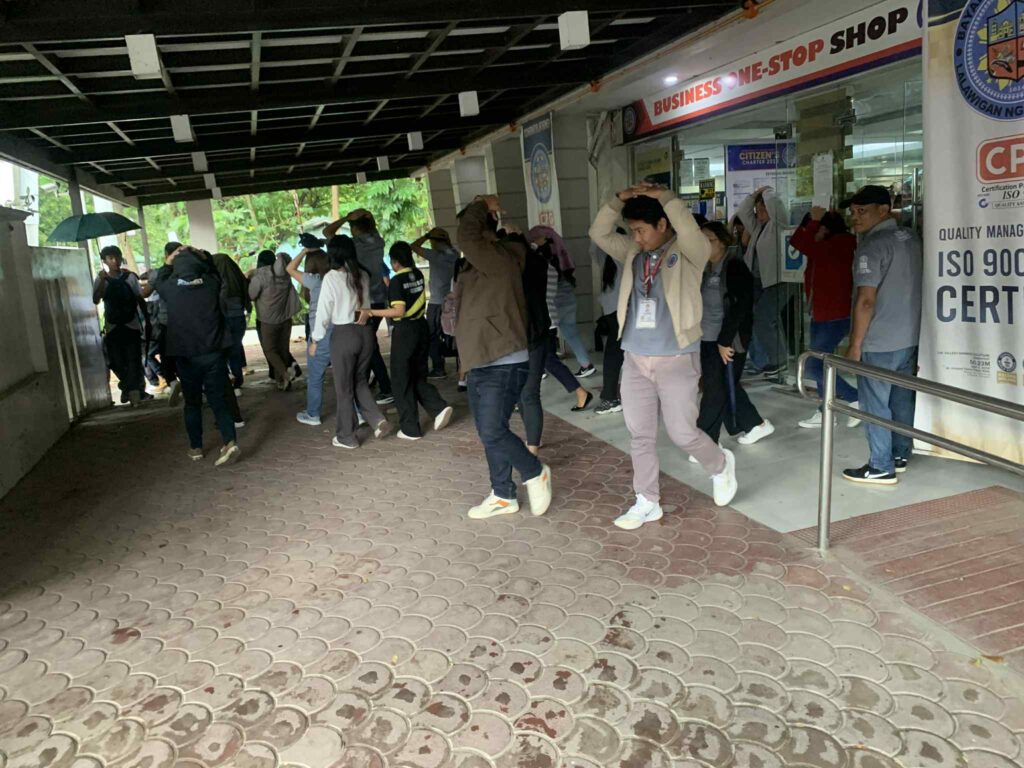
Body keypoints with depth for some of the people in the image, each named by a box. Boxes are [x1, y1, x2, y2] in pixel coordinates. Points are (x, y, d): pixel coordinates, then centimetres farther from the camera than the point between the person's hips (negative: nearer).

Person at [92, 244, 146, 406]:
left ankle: (133, 390, -5)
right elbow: (95, 300, -11)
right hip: (112, 326, 1)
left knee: (133, 360, -8)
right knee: (117, 362, 6)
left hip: (131, 324, -1)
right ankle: (131, 388, 24)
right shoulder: (101, 279, 2)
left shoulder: (130, 277, 2)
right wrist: (103, 280, -21)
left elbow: (140, 299, 4)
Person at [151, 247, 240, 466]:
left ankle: (196, 448, 20)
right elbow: (212, 270, 22)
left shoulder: (171, 289, -4)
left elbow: (158, 282, 20)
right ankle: (230, 442, -13)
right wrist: (196, 256, 22)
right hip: (214, 352, 1)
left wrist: (168, 262, 24)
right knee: (218, 399, 3)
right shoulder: (211, 284, -3)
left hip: (186, 356, 0)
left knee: (192, 402, 13)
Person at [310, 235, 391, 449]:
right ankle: (378, 420, 6)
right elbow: (367, 303, 5)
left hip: (344, 335, -5)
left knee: (344, 388, 9)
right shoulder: (362, 275, 4)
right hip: (365, 331, 5)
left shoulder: (331, 278, -11)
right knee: (360, 381, 21)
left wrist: (315, 340, 0)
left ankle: (346, 436, 19)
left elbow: (323, 311, -8)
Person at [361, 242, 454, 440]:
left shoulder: (397, 280, -15)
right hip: (421, 326, 7)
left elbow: (399, 311, -22)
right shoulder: (418, 275, 6)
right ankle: (439, 407, 0)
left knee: (401, 381, 5)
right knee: (418, 376, 19)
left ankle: (410, 429, 9)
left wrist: (371, 312, -19)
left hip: (405, 330, -7)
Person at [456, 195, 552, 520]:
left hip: (504, 365, -10)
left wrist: (482, 206, -10)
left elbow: (467, 236, -27)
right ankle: (503, 496, 24)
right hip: (480, 365, 10)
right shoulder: (475, 269, 16)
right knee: (489, 434, 13)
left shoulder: (501, 260, -13)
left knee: (493, 433, -12)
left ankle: (536, 473, 12)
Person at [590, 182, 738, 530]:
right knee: (640, 435, 8)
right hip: (635, 360, 5)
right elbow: (599, 233, 3)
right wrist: (620, 199, -8)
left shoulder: (689, 253, -6)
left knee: (683, 433, 0)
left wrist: (664, 196, -18)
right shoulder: (633, 253, 9)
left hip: (676, 359, -5)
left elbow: (690, 231, -27)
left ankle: (721, 466, 32)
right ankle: (647, 502, 21)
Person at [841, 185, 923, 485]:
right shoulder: (910, 237, 10)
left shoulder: (872, 246, -17)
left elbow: (866, 301, -21)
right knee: (902, 400, 17)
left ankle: (881, 467, 5)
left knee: (875, 405, 0)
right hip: (910, 337, 9)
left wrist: (855, 344, -15)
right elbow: (910, 288, 18)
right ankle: (900, 455, 27)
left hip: (879, 342, -9)